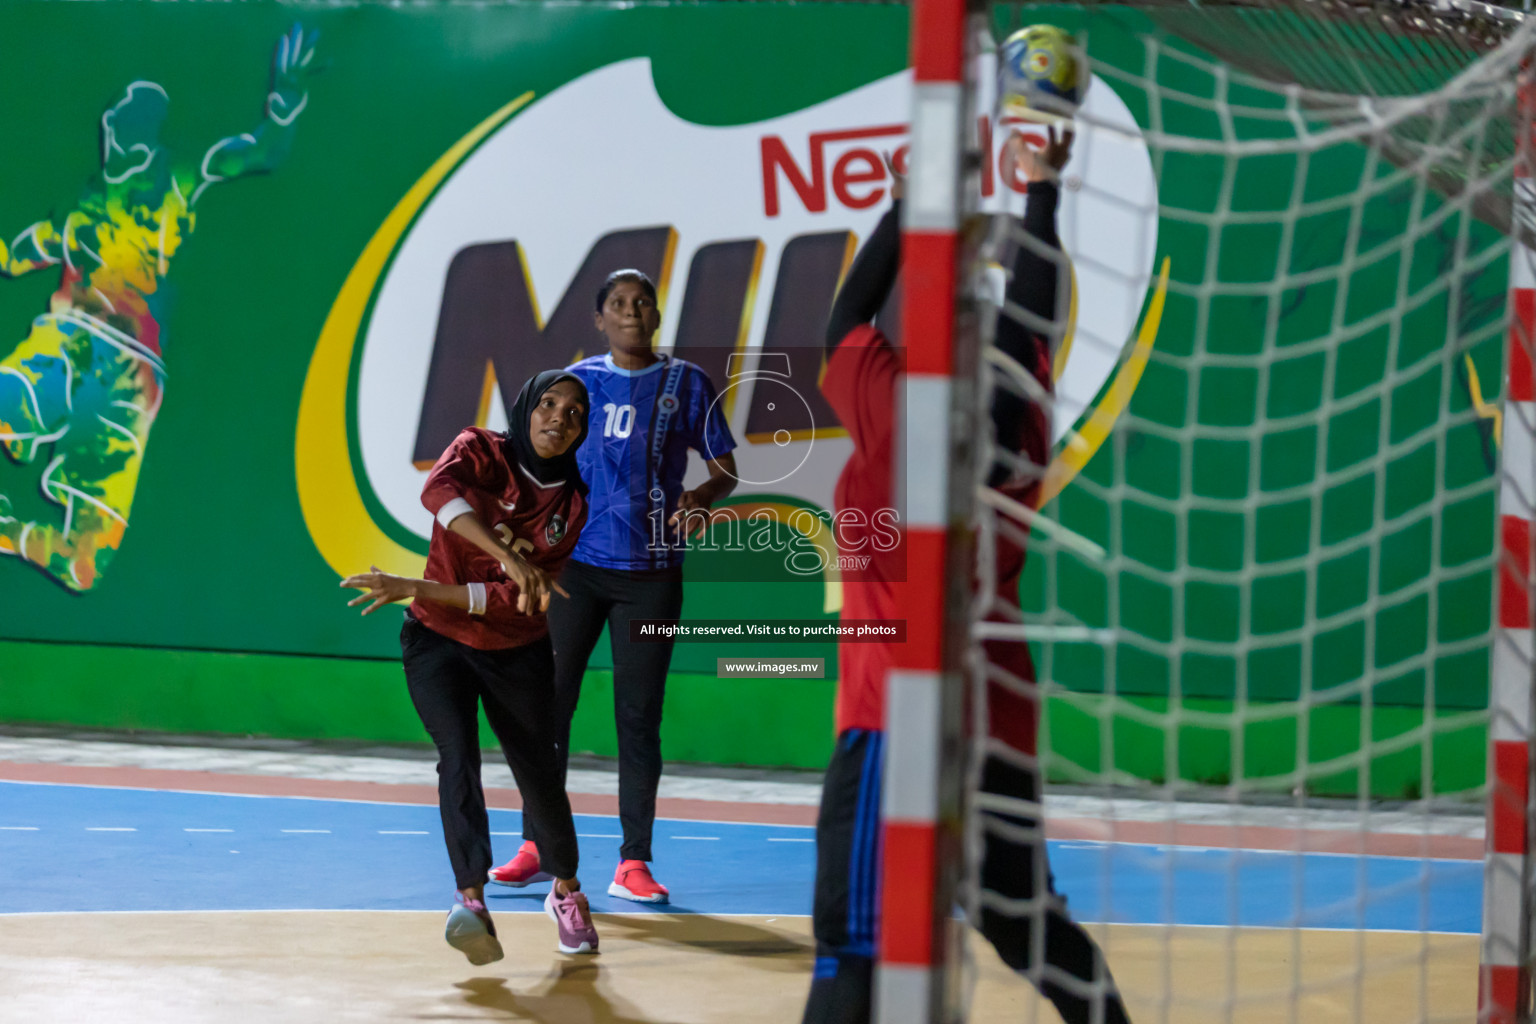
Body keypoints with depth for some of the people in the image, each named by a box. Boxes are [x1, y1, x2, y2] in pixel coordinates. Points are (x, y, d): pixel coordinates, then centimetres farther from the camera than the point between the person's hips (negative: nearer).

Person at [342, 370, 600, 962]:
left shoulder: (572, 507, -8)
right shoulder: (481, 452, -12)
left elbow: (515, 599, -17)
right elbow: (440, 490, -37)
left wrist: (417, 590, -26)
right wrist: (508, 555, -49)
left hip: (517, 653, 2)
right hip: (438, 641, -2)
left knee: (539, 773, 8)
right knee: (458, 757, -21)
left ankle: (566, 893, 33)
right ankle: (472, 902, -31)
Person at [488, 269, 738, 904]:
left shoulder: (687, 385, 4)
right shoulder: (574, 382, 8)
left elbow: (725, 470, 5)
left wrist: (702, 495, -16)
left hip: (651, 571, -1)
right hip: (574, 563, 1)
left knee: (639, 717, -1)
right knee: (547, 703, 1)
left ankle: (633, 864, 3)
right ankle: (537, 848, 12)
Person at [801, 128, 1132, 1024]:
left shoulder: (894, 417, -9)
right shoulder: (1022, 422, 2)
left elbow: (849, 311, 3)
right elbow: (1034, 315, 13)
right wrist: (1042, 186, 17)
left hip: (895, 717, -6)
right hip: (1003, 713, 6)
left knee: (855, 944, -12)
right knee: (1029, 924, 20)